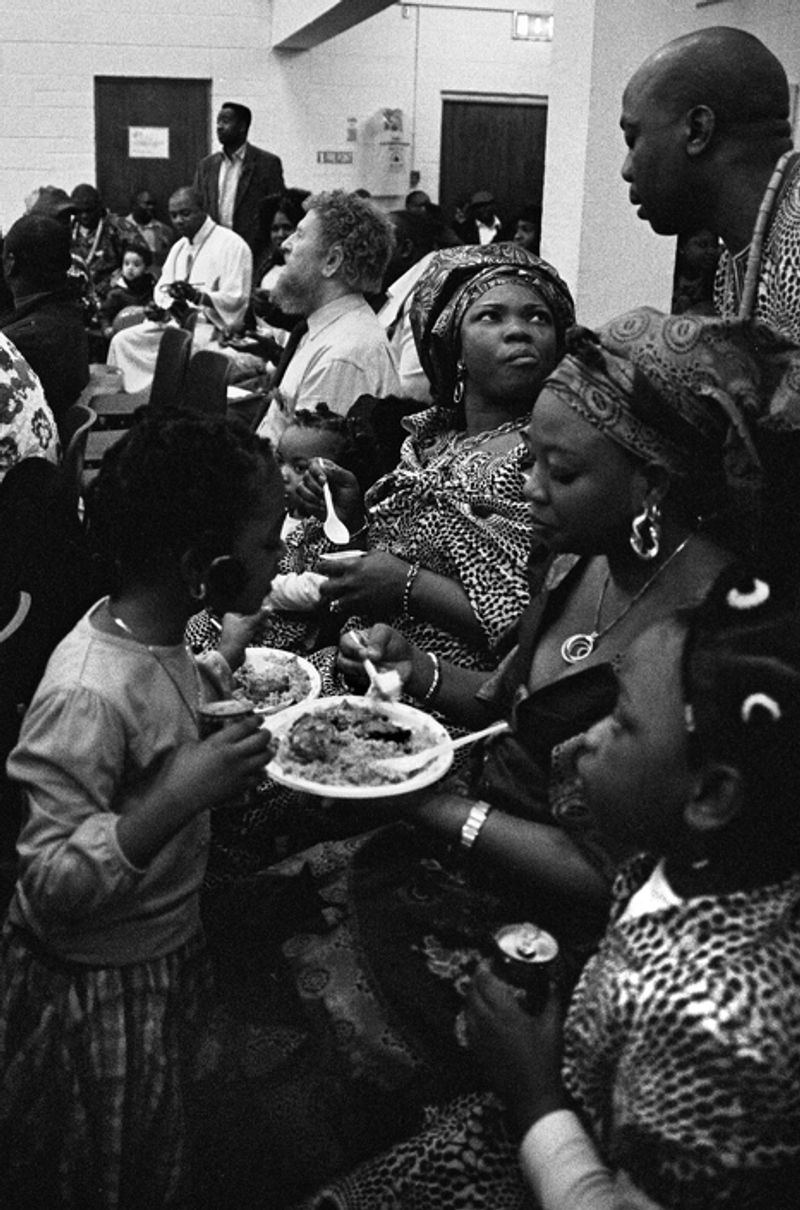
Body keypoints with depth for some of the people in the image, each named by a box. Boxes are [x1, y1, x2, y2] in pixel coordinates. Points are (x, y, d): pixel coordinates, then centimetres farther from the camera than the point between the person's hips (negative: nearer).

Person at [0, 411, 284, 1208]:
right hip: (99, 996, -8)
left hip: (164, 960, 8)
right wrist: (178, 798, -40)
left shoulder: (158, 638, -5)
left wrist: (226, 666, -1)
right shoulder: (88, 693, -32)